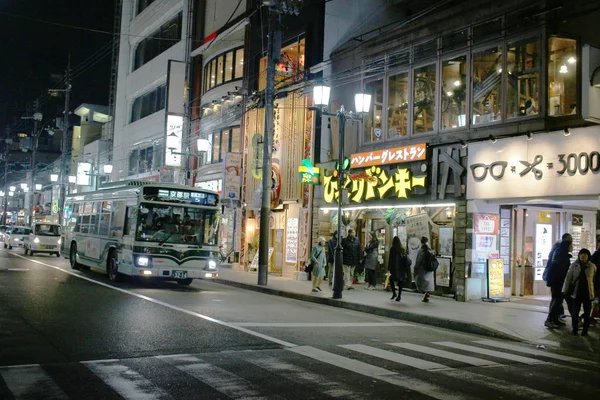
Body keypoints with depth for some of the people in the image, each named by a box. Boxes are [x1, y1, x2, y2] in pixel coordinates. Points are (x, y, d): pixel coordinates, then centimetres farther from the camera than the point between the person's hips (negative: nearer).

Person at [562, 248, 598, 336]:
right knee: (575, 313, 4)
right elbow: (568, 279, 3)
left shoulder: (592, 266, 1)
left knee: (587, 313, 6)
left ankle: (585, 330, 16)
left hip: (588, 293, 0)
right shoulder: (574, 265, 1)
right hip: (576, 293, 0)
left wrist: (594, 293, 8)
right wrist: (565, 291, 1)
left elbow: (594, 281, 8)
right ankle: (574, 329, 16)